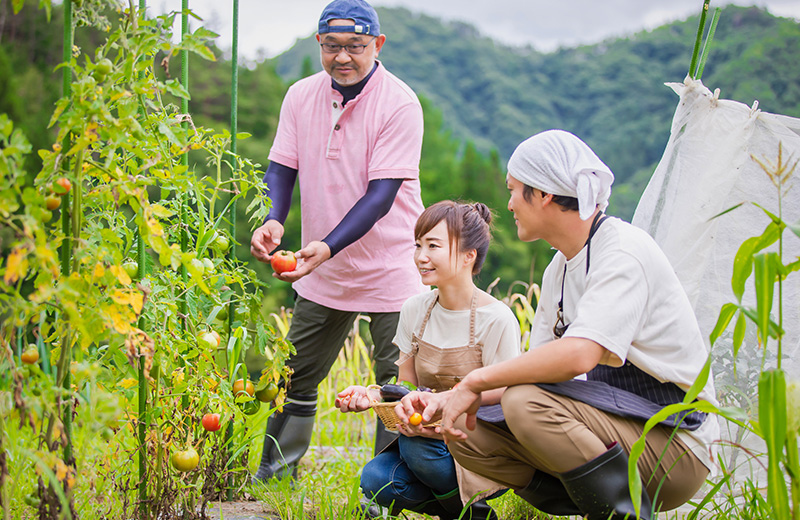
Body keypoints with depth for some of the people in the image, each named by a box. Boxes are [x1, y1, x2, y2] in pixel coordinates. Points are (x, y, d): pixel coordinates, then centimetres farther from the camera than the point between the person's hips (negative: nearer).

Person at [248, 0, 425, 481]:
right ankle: (274, 472, 28)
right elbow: (281, 168, 1)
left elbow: (381, 194, -22)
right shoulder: (301, 96, 0)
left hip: (391, 270, -5)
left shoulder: (399, 103, -17)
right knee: (295, 374, 13)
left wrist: (327, 247, -33)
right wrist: (273, 221, -21)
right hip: (322, 272, 5)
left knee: (397, 384, -2)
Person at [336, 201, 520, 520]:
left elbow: (500, 399, -14)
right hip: (429, 430, 5)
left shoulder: (496, 320, -14)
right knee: (375, 479, -22)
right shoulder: (415, 311, 3)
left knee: (417, 444, -33)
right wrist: (369, 396, -14)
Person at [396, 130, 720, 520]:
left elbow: (578, 355, -30)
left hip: (676, 448, -9)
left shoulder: (624, 250, -16)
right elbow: (536, 368, 13)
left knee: (526, 401, -29)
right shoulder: (559, 270, 13)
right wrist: (445, 399, 0)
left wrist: (474, 382, -20)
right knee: (467, 431, -1)